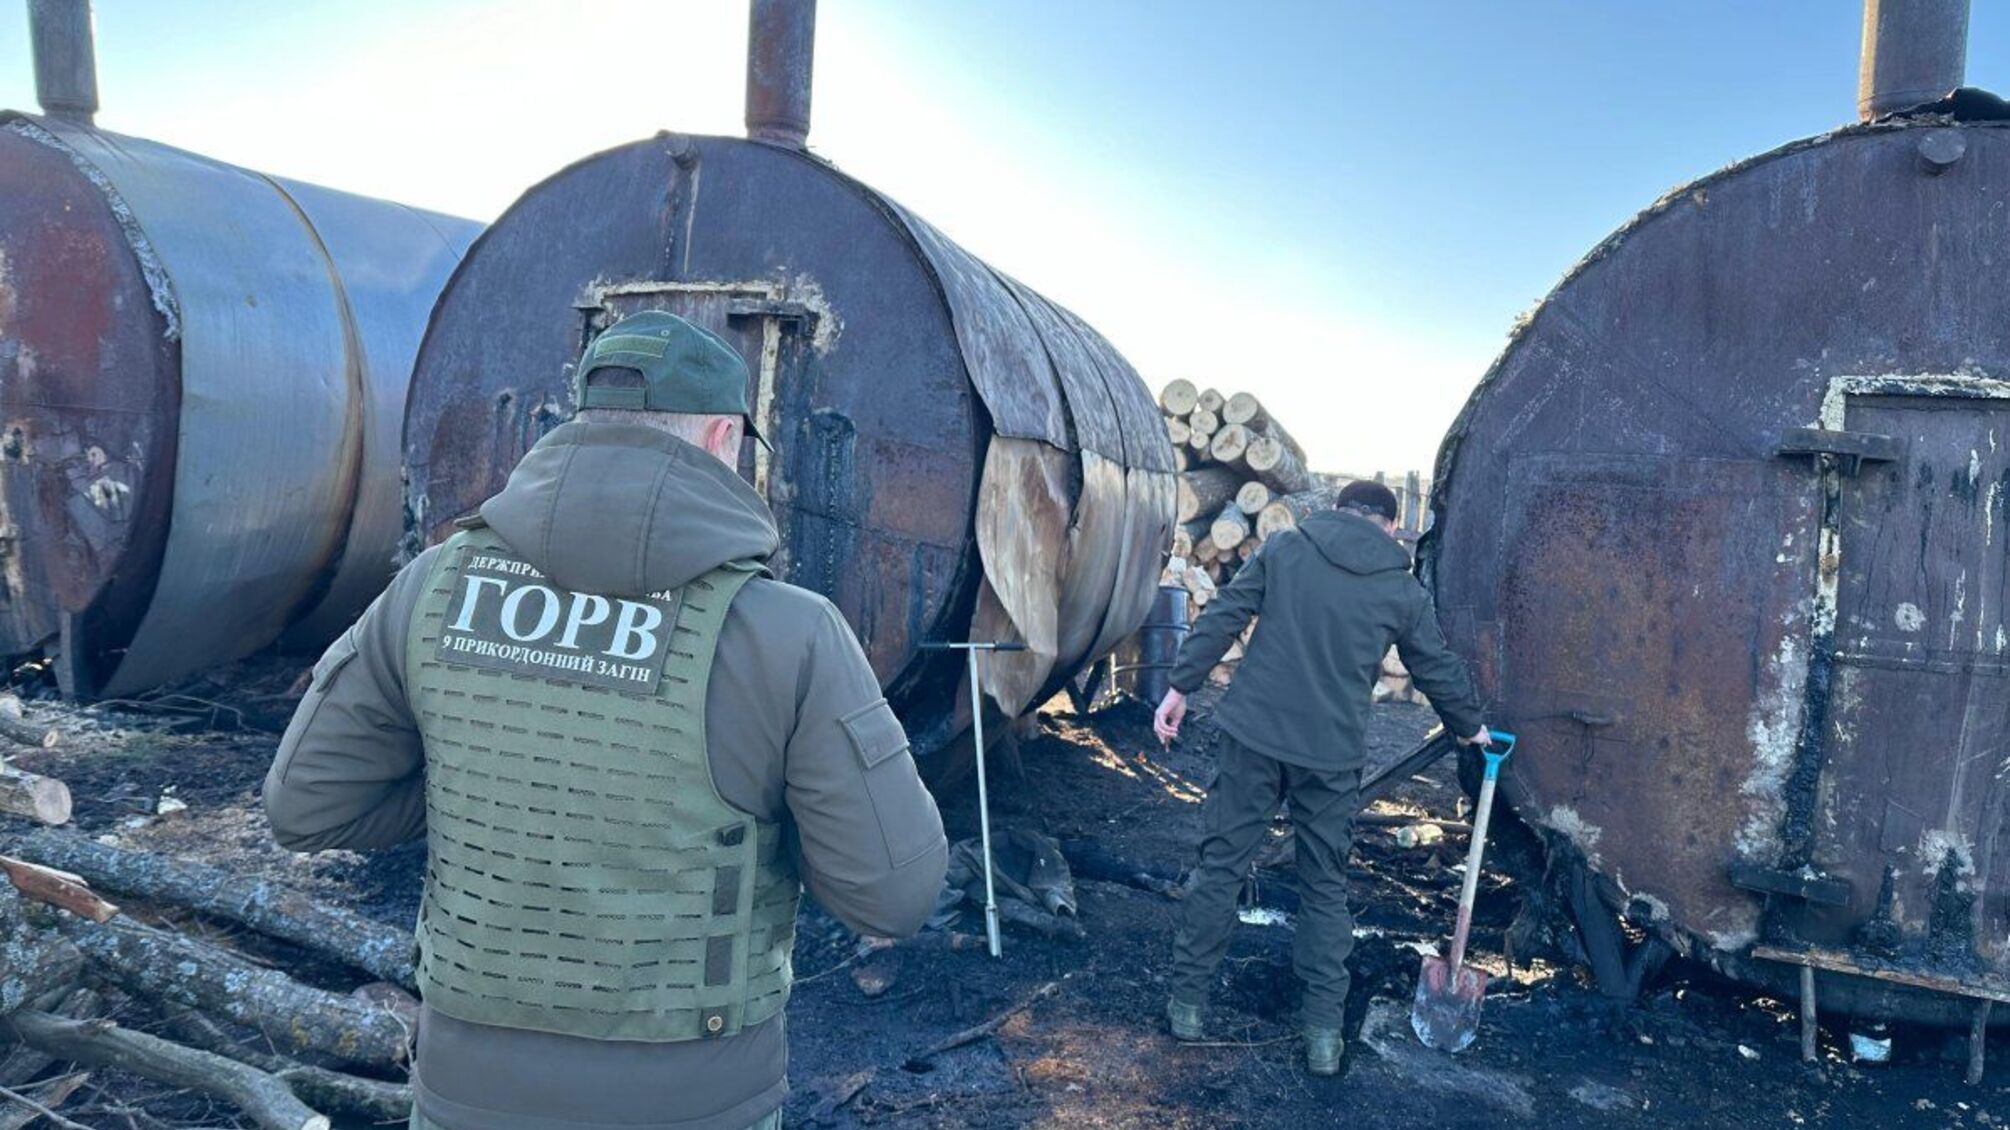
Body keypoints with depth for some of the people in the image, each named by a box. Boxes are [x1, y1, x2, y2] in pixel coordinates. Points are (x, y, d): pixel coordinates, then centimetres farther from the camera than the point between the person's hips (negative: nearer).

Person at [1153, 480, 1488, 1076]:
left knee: (1220, 865, 10)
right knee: (1325, 888, 13)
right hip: (1331, 753, 1)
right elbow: (1438, 668, 18)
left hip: (1253, 735, 0)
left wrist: (1181, 684, 3)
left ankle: (1188, 1001, 19)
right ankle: (1324, 1030, 18)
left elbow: (1222, 617, -1)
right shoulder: (1402, 591, 6)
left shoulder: (1285, 548, 4)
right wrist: (1471, 726, 34)